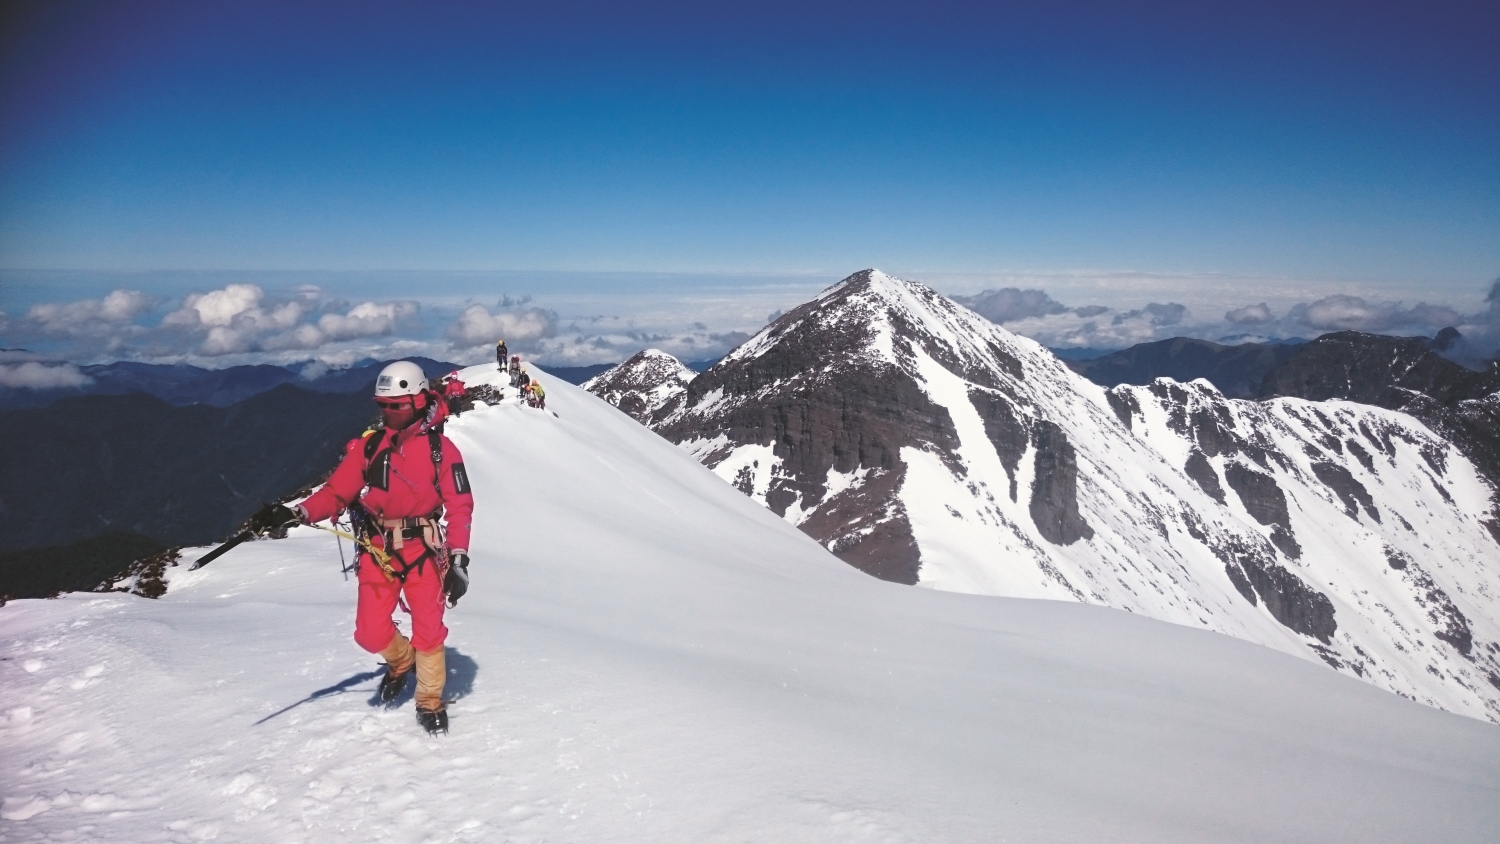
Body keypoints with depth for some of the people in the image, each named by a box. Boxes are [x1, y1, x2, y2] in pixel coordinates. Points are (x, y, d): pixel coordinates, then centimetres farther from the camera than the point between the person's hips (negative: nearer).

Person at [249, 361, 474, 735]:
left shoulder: (440, 448, -4)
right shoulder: (366, 446, 4)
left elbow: (459, 505, -5)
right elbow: (337, 492, 1)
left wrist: (459, 559, -12)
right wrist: (297, 513, -17)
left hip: (423, 549, -2)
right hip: (378, 550, 3)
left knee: (429, 631, -1)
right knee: (371, 632, -1)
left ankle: (430, 703, 21)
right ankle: (401, 659, 34)